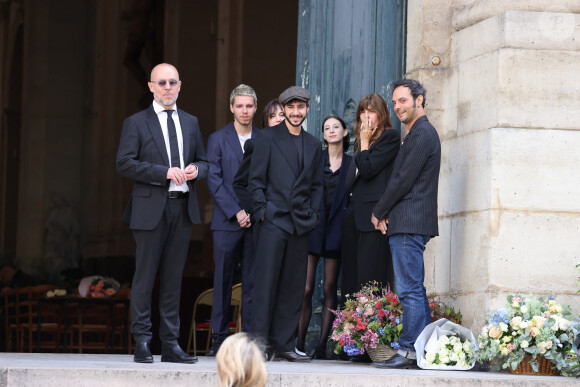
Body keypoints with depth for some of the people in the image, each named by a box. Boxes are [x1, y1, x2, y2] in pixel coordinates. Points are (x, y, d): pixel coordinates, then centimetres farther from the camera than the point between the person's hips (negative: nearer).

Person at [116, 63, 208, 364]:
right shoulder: (136, 123, 2)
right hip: (150, 208, -4)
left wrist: (196, 170, -3)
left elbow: (203, 160, 22)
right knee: (145, 277, -3)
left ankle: (170, 344, 10)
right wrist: (164, 172, -16)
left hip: (183, 206, 4)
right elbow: (124, 163, -8)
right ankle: (142, 343, 1)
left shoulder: (190, 122, 17)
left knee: (174, 277, 7)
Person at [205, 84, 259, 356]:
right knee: (223, 280, -1)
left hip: (256, 220, 1)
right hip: (226, 221, -1)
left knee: (253, 281, 0)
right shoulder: (218, 139, 6)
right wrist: (236, 212, -10)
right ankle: (220, 338, 5)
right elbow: (214, 180, -1)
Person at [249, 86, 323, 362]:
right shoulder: (268, 138, 2)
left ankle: (284, 344, 9)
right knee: (266, 283, -7)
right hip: (274, 221, -4)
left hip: (300, 224, 5)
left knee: (293, 287, 4)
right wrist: (262, 212, -7)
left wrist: (312, 213, 7)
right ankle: (260, 342, -4)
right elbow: (256, 180, 0)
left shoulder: (313, 146, 16)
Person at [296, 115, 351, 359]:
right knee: (306, 288, -7)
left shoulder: (351, 163, 9)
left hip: (336, 230, 1)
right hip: (312, 227, -1)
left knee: (330, 289, 0)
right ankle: (299, 343, -4)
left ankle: (322, 345, 2)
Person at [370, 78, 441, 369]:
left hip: (409, 224, -11)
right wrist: (387, 214, 8)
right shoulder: (419, 134, 21)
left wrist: (379, 212, -5)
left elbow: (403, 180, -16)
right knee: (415, 290, 10)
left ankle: (409, 352, -12)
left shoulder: (422, 135, -12)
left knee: (410, 291, -11)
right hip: (408, 224, 11)